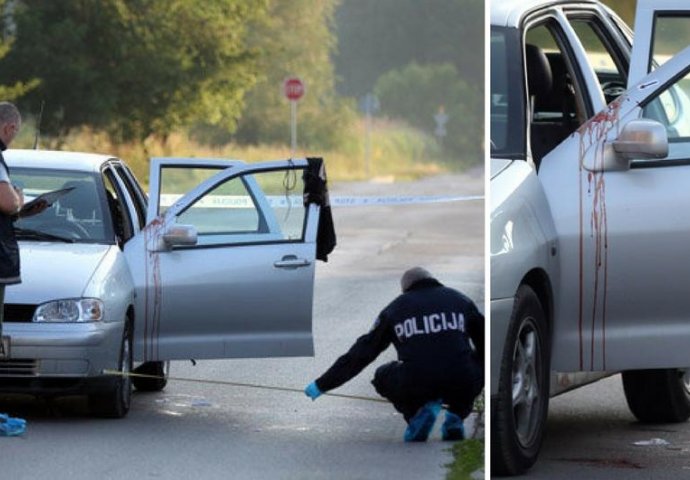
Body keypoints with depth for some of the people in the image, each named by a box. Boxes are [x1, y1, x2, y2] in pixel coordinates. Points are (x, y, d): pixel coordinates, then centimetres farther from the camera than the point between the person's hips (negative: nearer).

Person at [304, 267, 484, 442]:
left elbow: (361, 352, 20)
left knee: (384, 377, 30)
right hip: (462, 388, 0)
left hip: (415, 388, 0)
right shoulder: (461, 301, 20)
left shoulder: (396, 307, 17)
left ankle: (418, 411, 3)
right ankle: (455, 418, 12)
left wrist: (322, 384, 28)